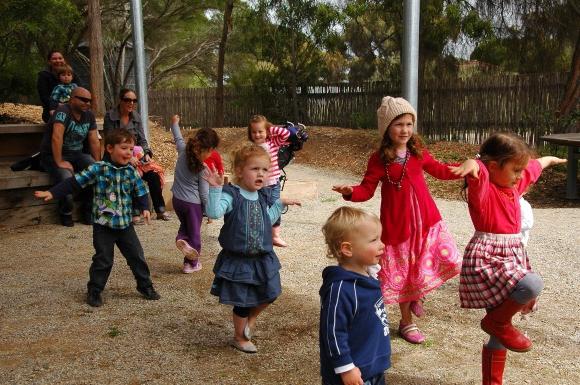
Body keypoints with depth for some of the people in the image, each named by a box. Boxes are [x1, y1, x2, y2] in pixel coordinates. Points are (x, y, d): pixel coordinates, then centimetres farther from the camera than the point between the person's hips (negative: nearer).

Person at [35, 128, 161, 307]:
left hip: (125, 224, 3)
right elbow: (74, 182, -9)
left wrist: (145, 208, -10)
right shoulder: (98, 169, -10)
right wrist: (52, 193, -13)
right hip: (103, 225, -3)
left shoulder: (131, 172, 0)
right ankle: (94, 291, 22)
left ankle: (145, 286, 25)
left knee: (137, 257, 9)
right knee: (103, 260, 4)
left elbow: (140, 192, 7)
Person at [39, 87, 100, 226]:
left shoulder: (89, 116, 5)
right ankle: (66, 213, -7)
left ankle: (88, 209, -3)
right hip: (53, 155, -6)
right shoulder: (63, 111, -18)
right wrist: (59, 162, -31)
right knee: (66, 177, -34)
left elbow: (94, 142, 6)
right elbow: (56, 137, -29)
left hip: (76, 154, 6)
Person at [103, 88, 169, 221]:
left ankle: (160, 210, -8)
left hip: (136, 156, 5)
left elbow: (142, 140, 10)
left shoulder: (136, 117, 8)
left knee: (154, 175, -18)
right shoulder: (110, 116, -7)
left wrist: (147, 154, -10)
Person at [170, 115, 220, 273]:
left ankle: (181, 237, -1)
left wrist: (175, 124, 31)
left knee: (185, 223, 29)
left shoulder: (183, 151, -9)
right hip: (192, 203, -6)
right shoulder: (203, 168, -21)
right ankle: (191, 263, 23)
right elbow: (204, 194, -15)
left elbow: (178, 138, 12)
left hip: (176, 199, 6)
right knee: (194, 232, 13)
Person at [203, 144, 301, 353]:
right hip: (238, 260, -6)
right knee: (242, 302, 9)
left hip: (263, 258, 6)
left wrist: (280, 204, 15)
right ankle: (239, 338, 33)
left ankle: (252, 317, 41)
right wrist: (215, 188, -44)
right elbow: (214, 212, -36)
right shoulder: (231, 195, -19)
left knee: (270, 294, 12)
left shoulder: (262, 197, 3)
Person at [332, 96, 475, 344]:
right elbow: (367, 190, -10)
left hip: (426, 219, 4)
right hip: (397, 223, -4)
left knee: (447, 260, 1)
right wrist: (350, 192, -31)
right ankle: (406, 322, 28)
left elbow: (440, 171, 17)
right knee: (402, 270, 7)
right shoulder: (379, 160, -9)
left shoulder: (418, 152, 3)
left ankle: (416, 295, 27)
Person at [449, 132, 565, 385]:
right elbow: (477, 170, -37)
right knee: (532, 285, -33)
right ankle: (498, 321, -5)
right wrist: (472, 165, -59)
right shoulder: (482, 186, -12)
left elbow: (536, 166, 32)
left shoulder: (515, 182, 11)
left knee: (500, 338, 11)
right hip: (486, 259, -8)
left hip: (512, 257, 8)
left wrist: (552, 159, 50)